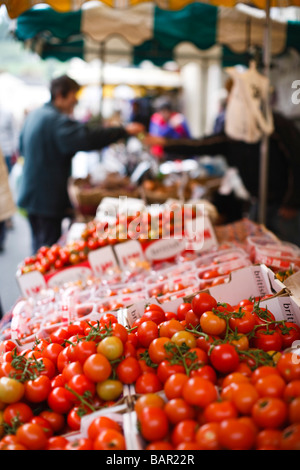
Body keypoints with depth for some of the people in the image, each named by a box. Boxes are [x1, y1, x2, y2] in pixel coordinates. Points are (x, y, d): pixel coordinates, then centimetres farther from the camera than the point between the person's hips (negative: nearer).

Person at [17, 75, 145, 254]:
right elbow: (89, 137, -32)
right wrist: (124, 131, -27)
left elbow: (23, 147, 24)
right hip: (48, 198, -10)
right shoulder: (56, 120, -20)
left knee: (39, 245, 18)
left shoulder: (34, 115, 12)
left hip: (33, 195, 10)